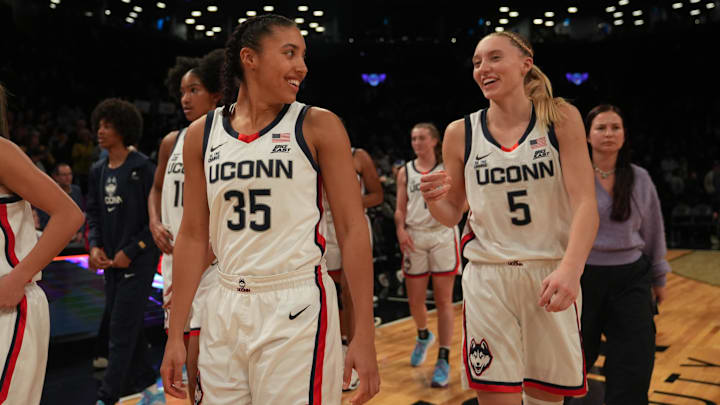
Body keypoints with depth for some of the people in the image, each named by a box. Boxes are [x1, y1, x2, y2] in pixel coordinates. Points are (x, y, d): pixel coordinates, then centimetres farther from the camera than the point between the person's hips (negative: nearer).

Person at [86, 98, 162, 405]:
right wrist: (95, 246, -3)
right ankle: (145, 380, 33)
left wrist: (130, 252, -15)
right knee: (127, 325, 16)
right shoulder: (97, 172, 10)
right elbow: (94, 213, 14)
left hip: (138, 260, -7)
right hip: (111, 261, 7)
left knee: (121, 330, -4)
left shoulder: (142, 168, -11)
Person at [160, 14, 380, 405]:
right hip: (225, 311, 4)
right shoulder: (201, 134, 5)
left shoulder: (318, 126, -5)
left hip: (297, 309, -3)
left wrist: (364, 336, -12)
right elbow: (193, 234, 7)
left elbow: (352, 229, -7)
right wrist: (175, 336, 6)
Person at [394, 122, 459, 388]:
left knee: (443, 301, -2)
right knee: (415, 301, 8)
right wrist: (400, 229, -7)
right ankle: (423, 336, 39)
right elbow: (400, 209, 10)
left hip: (443, 236, -3)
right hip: (414, 238, 3)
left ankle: (443, 361, 3)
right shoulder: (405, 172, 10)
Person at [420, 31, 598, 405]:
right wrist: (434, 199, -15)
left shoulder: (561, 118, -3)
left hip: (552, 277, 0)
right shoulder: (461, 133, 0)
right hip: (487, 278, 0)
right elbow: (451, 215, 9)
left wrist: (570, 269, -28)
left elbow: (585, 203, -12)